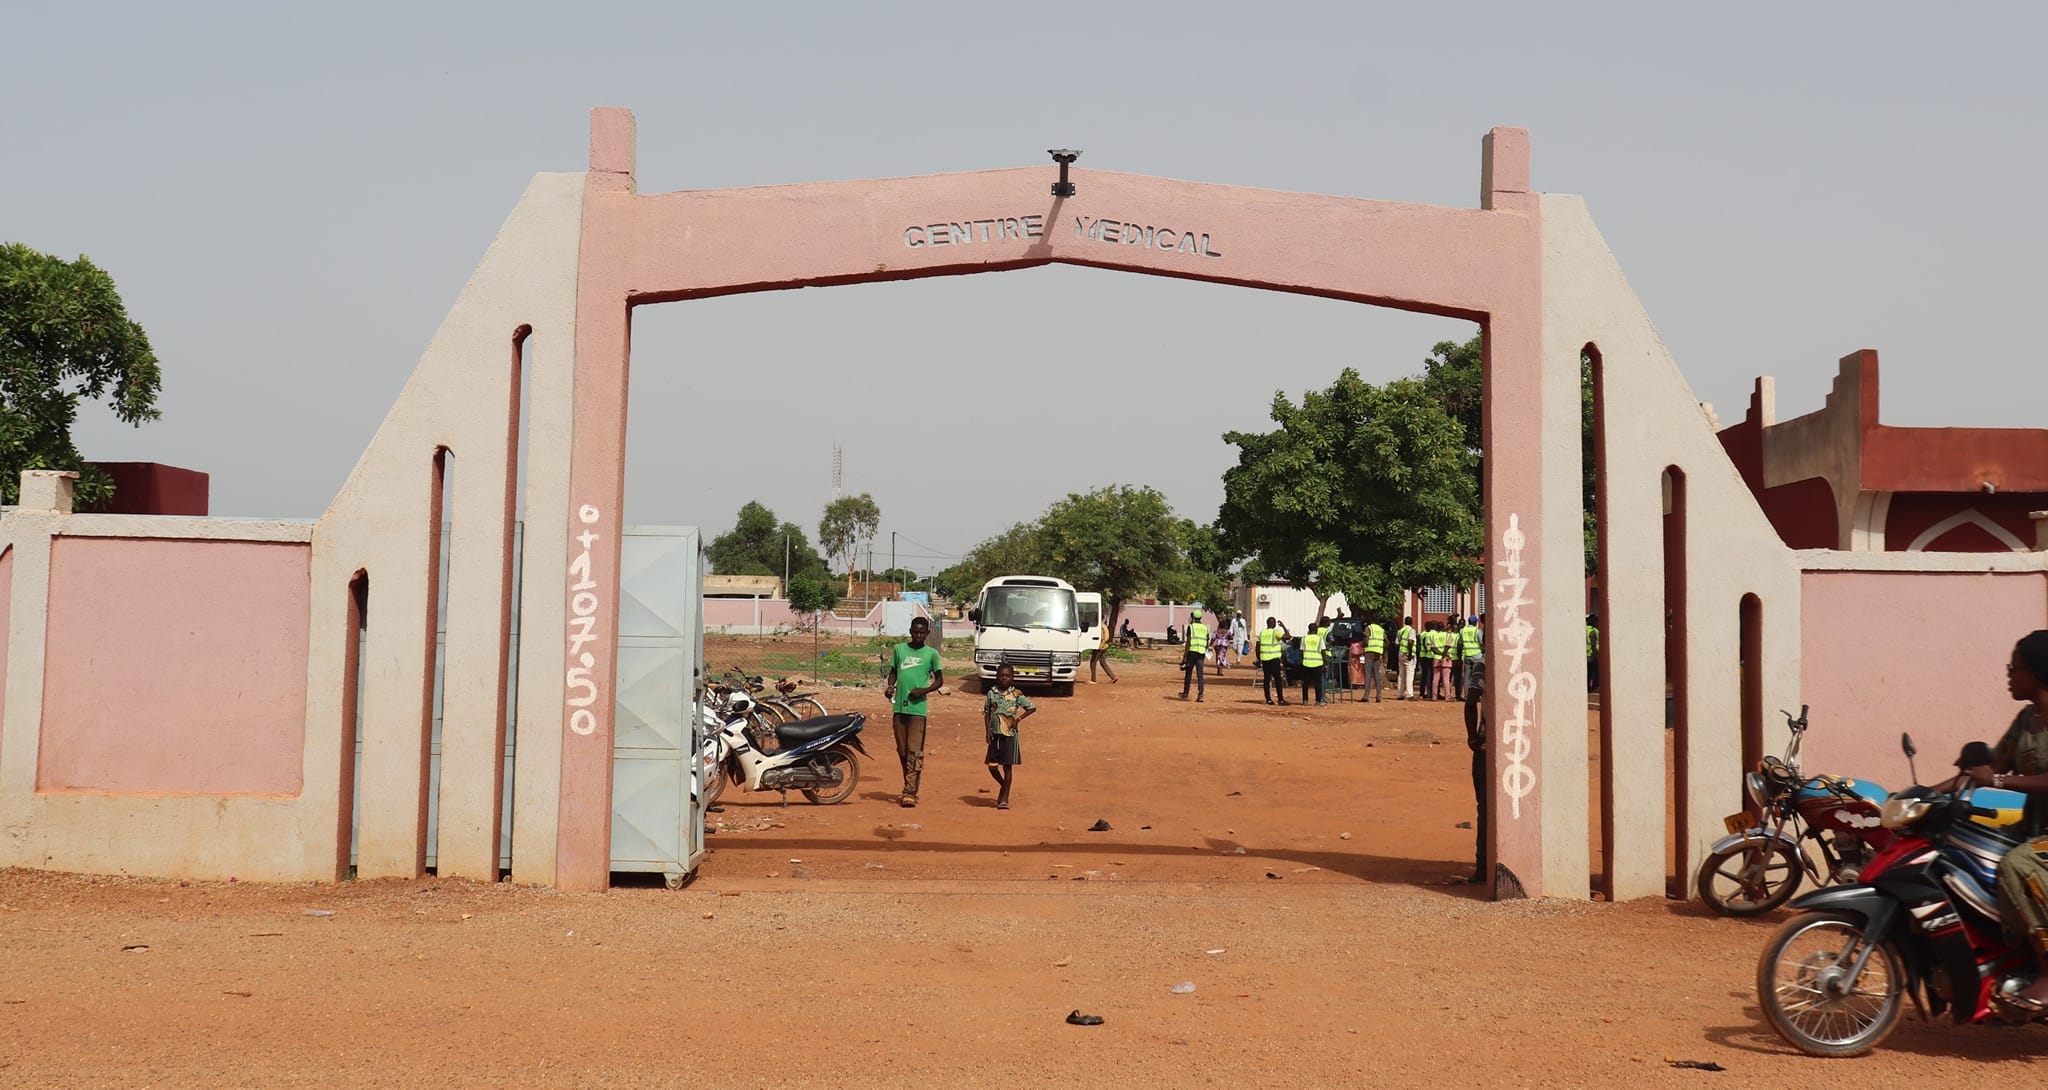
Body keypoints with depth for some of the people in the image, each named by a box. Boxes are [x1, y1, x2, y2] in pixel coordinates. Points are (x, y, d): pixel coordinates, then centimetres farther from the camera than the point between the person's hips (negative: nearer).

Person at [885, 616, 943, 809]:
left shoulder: (931, 654, 3)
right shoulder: (899, 649, 10)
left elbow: (939, 679, 9)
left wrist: (924, 690, -9)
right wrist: (890, 686, -2)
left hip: (918, 708, -3)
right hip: (898, 706, 3)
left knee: (914, 751, -9)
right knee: (902, 751, 9)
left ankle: (910, 793, -12)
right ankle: (909, 787, 22)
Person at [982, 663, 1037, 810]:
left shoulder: (1016, 694, -4)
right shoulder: (992, 693, 3)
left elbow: (1033, 708, -1)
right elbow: (986, 713, 8)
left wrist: (1018, 719, -9)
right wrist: (988, 732, 0)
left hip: (1009, 734, -3)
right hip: (995, 734, 3)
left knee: (1007, 766, -2)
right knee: (992, 766, 3)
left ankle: (1004, 799, 3)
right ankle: (1004, 786, 30)